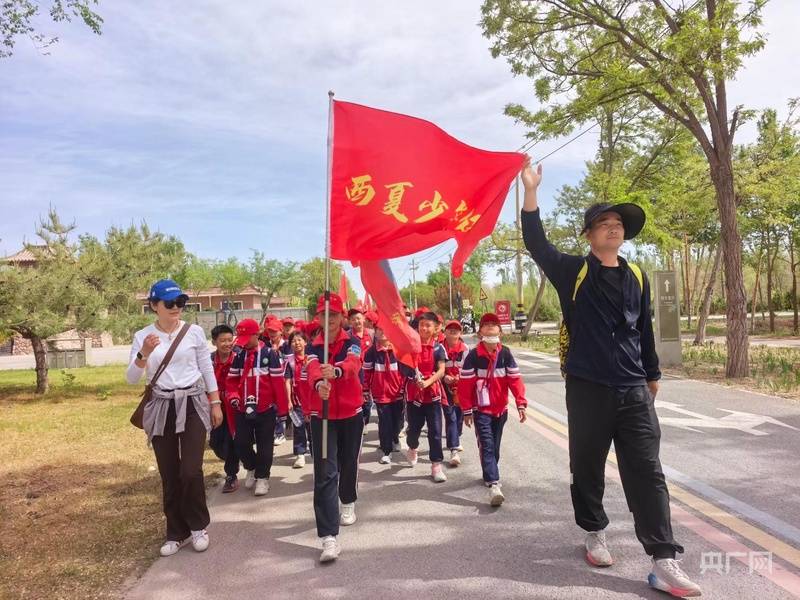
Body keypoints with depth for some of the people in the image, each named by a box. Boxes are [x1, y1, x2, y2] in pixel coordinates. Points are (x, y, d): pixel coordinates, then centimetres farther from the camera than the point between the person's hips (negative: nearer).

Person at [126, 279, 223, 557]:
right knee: (169, 476, 8)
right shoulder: (142, 336, 0)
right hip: (161, 408, 2)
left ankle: (197, 527, 17)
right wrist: (144, 354, -22)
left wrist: (216, 403, 4)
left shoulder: (194, 331, -2)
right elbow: (131, 379, -5)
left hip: (192, 405, -1)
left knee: (191, 471, -8)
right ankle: (177, 533, 26)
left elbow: (207, 370, 5)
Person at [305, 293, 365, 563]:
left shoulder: (352, 342, -6)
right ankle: (329, 537, -7)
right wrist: (319, 383, -48)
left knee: (349, 462, 18)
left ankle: (348, 503, 48)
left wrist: (336, 371, -52)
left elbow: (353, 364, -29)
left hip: (351, 413, 0)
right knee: (325, 473, -8)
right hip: (321, 415, 0)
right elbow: (313, 369, -24)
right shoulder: (313, 346, -2)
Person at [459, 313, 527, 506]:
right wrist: (467, 410, -8)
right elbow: (465, 383, -9)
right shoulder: (473, 355, -11)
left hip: (501, 409, 4)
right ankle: (494, 485, -17)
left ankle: (490, 475, 35)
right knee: (486, 445, -11)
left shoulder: (505, 353, -2)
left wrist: (521, 403, -10)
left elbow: (515, 379, -2)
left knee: (495, 445, 16)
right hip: (481, 410, -4)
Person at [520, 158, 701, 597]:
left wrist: (653, 376, 21)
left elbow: (644, 330, 18)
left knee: (647, 473, 1)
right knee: (587, 469, 11)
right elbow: (537, 245, -14)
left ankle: (663, 563, 6)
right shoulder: (574, 272, 0)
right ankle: (595, 534, 33)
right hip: (588, 390, -3)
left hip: (634, 392, 3)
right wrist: (531, 192, -22)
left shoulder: (636, 278, 11)